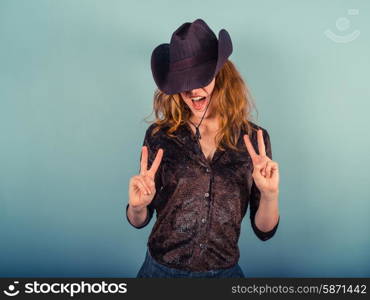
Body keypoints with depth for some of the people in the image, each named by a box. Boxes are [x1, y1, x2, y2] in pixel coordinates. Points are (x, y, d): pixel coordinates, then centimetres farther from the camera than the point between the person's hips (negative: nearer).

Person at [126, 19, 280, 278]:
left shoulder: (255, 139, -9)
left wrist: (270, 194, -23)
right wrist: (138, 206, -22)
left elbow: (264, 230, -5)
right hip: (161, 269, 0)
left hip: (225, 272, 1)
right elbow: (139, 221, -2)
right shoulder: (159, 135, -11)